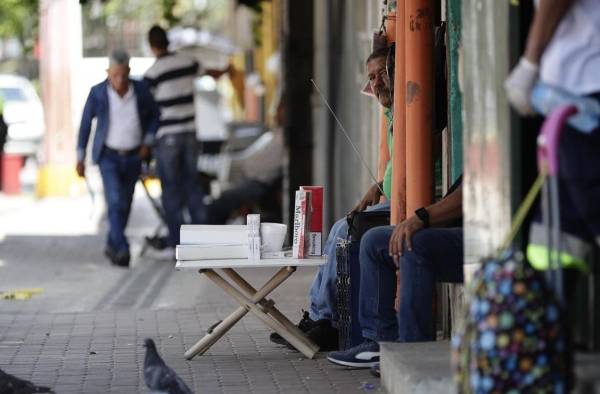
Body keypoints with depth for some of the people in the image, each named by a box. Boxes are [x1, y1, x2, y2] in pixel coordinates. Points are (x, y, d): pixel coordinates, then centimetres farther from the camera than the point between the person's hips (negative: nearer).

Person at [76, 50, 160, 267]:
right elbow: (85, 123, -4)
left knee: (125, 203, 11)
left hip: (133, 157, 3)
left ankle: (112, 245, 31)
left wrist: (148, 142, -5)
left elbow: (154, 114, 7)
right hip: (108, 156, -3)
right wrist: (80, 158, -2)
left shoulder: (140, 90, -9)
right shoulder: (97, 93, -14)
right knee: (115, 201, -19)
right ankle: (122, 250, -23)